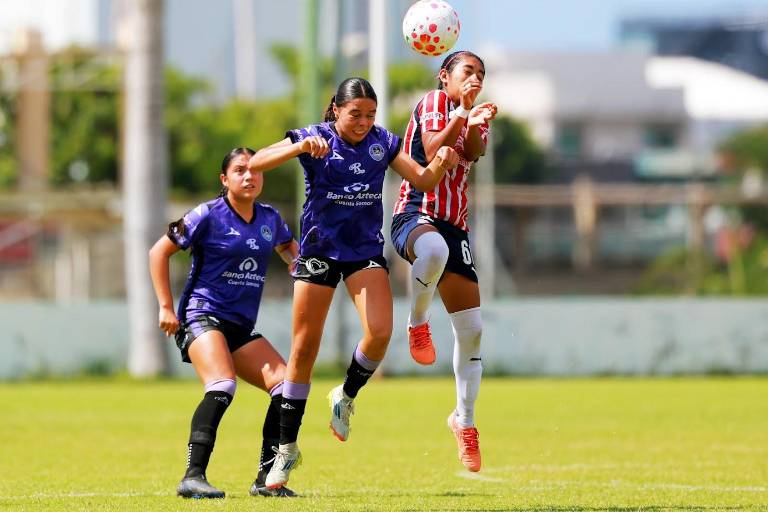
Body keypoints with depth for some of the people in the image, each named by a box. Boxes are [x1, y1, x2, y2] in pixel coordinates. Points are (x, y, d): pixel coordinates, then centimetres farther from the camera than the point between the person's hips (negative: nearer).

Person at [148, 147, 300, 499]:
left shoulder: (269, 219, 10)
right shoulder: (209, 216, -6)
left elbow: (291, 250, 32)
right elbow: (159, 252, 0)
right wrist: (165, 306, -5)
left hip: (241, 328, 7)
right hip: (202, 316, -7)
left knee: (286, 387, -6)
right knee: (222, 387, -29)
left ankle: (267, 479, 1)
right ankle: (193, 477, -33)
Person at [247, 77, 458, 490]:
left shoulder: (382, 142, 1)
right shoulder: (316, 138, -8)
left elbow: (423, 181, 4)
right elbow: (255, 163, -19)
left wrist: (440, 163, -18)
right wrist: (301, 146, -35)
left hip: (366, 250, 2)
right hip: (318, 250, -2)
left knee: (380, 332, -22)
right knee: (304, 349, 0)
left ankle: (346, 396, 8)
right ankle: (287, 448, 11)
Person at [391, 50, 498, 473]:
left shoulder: (476, 118, 18)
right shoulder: (434, 102, 2)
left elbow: (473, 151, -6)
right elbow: (432, 152, -15)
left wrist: (475, 122, -25)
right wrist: (460, 114, -27)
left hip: (454, 226, 7)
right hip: (415, 214, -6)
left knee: (471, 329, 4)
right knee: (434, 248, -45)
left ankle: (464, 419, 20)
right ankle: (418, 323, -18)